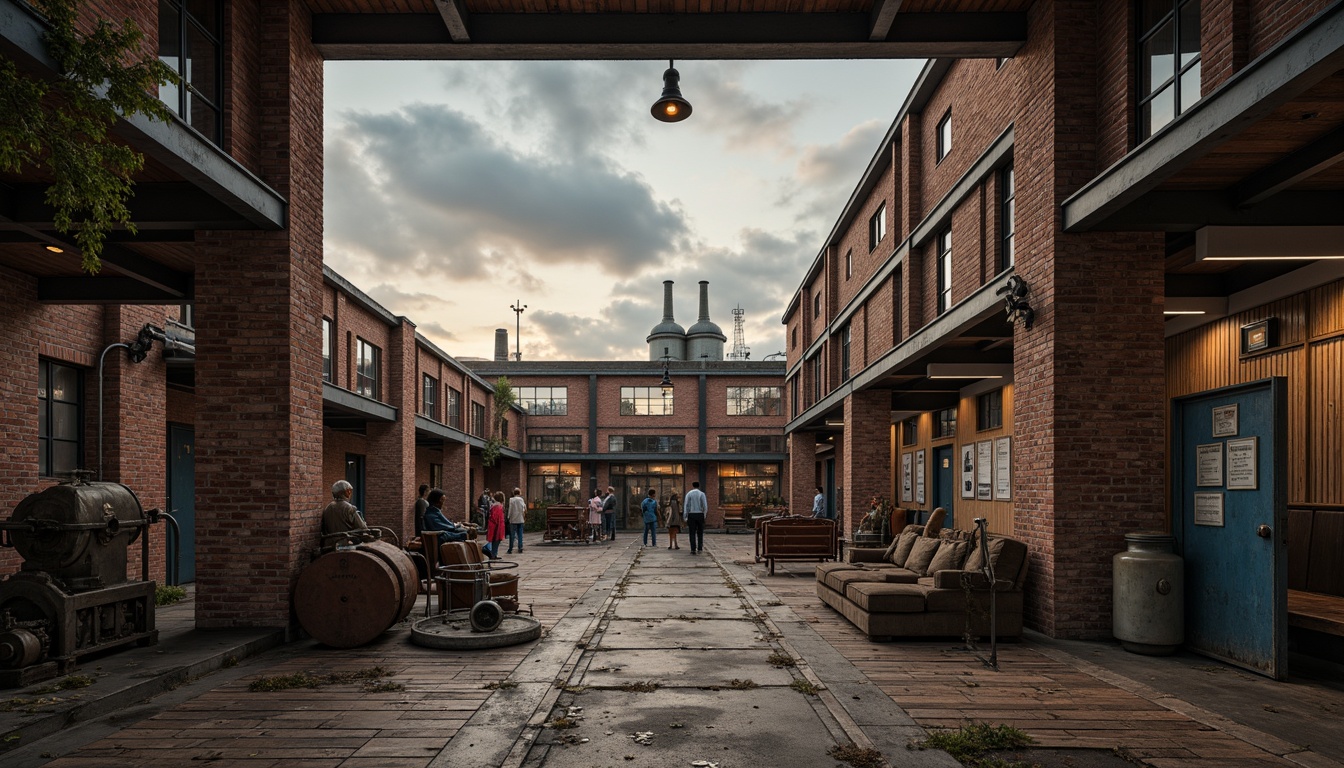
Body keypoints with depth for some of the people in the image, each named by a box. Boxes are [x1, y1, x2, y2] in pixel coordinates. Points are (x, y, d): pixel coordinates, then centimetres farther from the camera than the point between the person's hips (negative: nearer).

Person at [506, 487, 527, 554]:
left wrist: (509, 517, 3)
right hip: (520, 519, 2)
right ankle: (520, 549, 6)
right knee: (520, 535, 7)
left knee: (512, 535, 3)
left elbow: (510, 510, -7)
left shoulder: (511, 500, -7)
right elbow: (524, 509, 0)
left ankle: (510, 549, 3)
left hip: (513, 519, -2)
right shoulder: (521, 500, 0)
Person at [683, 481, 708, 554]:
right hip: (700, 515, 0)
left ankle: (693, 550, -4)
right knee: (700, 533, 12)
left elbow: (686, 506, -4)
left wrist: (685, 517, -2)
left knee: (692, 533, 2)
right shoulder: (702, 494, 0)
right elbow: (705, 506, -5)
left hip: (691, 515, 0)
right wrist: (704, 515, 10)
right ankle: (699, 549, 6)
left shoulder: (689, 494, 1)